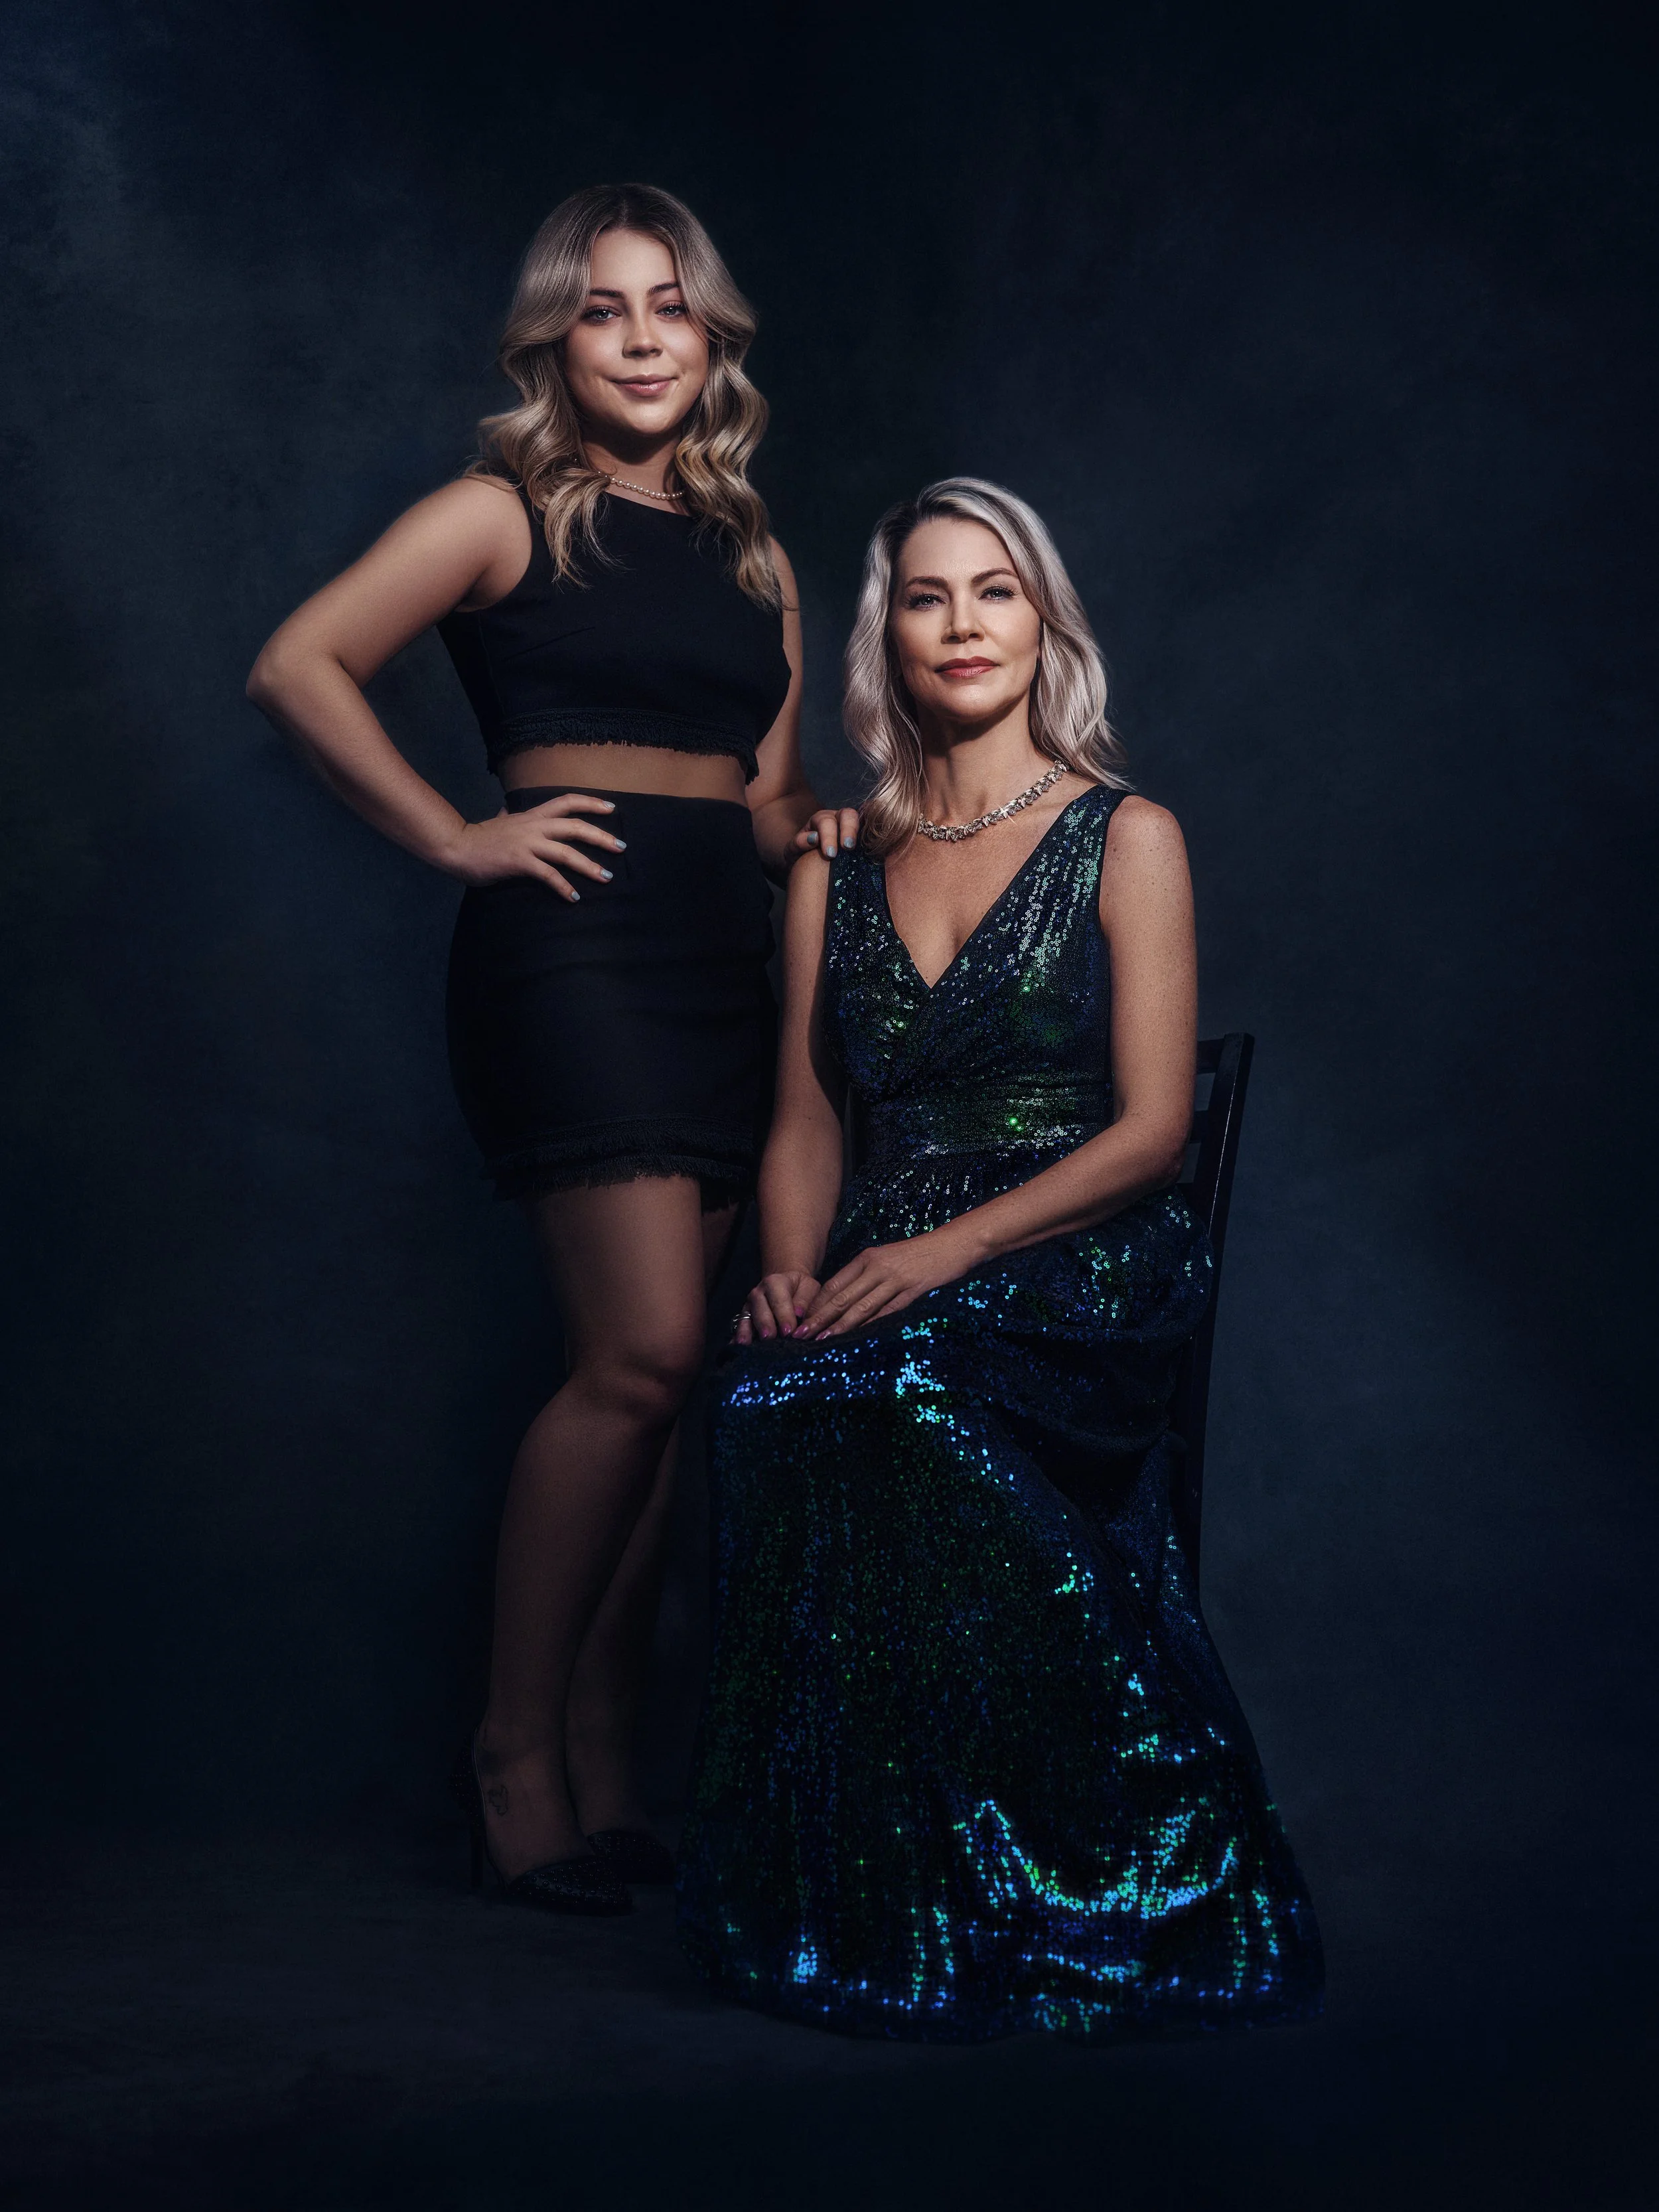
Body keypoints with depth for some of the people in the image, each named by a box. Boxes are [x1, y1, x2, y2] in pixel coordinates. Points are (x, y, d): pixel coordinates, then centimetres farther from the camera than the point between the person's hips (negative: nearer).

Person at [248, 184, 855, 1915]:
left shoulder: (752, 555, 20)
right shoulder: (506, 515, 3)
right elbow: (298, 668, -5)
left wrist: (811, 833, 3)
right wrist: (455, 840, -7)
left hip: (723, 960, 6)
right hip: (573, 944, -6)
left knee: (652, 1375, 4)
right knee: (643, 1353, -16)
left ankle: (598, 1772, 12)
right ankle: (514, 1750, -2)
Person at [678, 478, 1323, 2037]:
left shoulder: (1125, 839, 6)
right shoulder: (836, 866, 19)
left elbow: (1150, 1127, -3)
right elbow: (804, 1123, 16)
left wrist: (951, 1249, -16)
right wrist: (793, 1274, -7)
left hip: (1079, 1271, -3)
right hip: (885, 1299, 3)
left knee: (913, 1398, -36)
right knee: (773, 1406, -32)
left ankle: (990, 1899, -23)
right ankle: (846, 1899, -19)